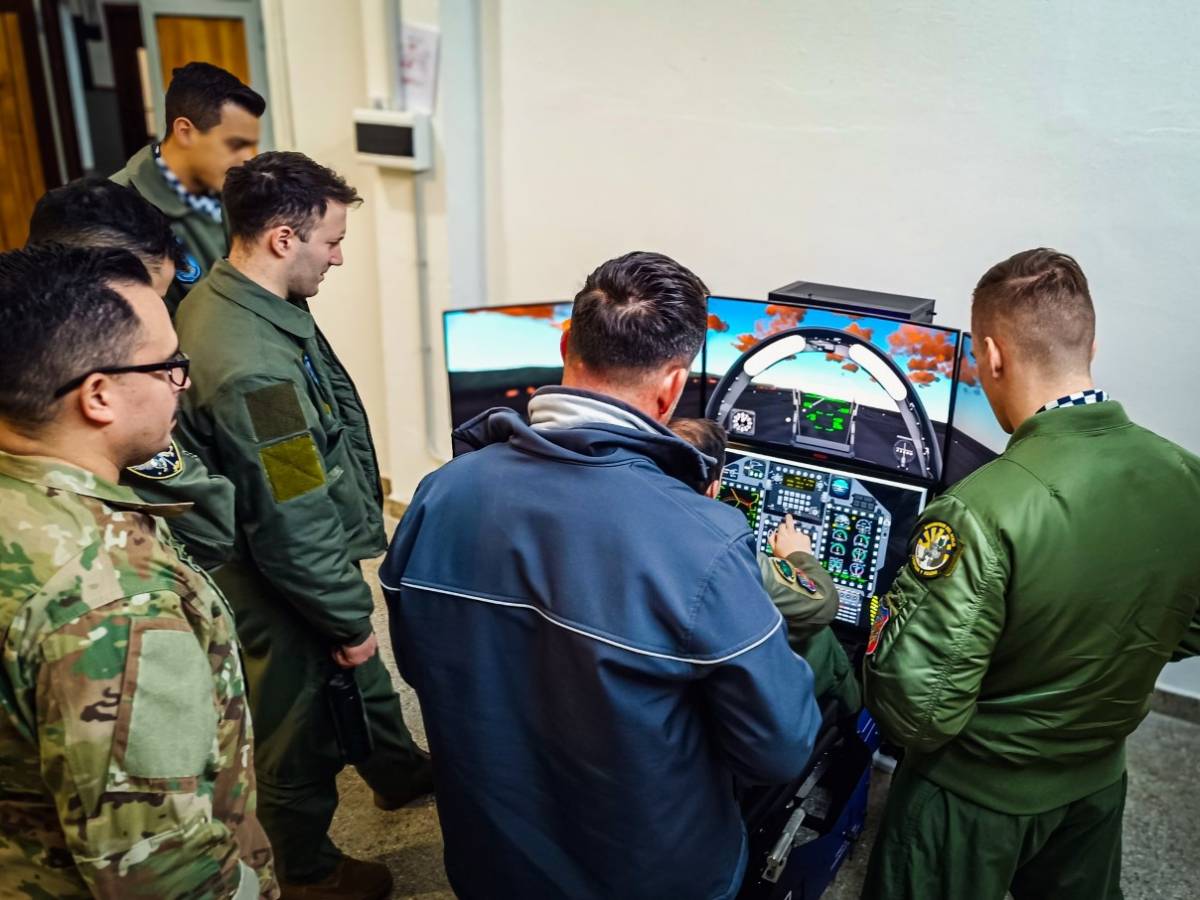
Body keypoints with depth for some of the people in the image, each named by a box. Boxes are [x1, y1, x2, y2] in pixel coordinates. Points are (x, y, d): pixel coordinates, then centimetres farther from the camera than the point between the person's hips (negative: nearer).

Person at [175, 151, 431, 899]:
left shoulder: (224, 300, -4)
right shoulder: (250, 366, -35)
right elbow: (292, 527, -29)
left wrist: (353, 479, 21)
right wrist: (350, 620, -16)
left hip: (317, 558, 9)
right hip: (286, 590, -9)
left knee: (366, 674, 30)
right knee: (304, 731, 15)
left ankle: (399, 772, 57)